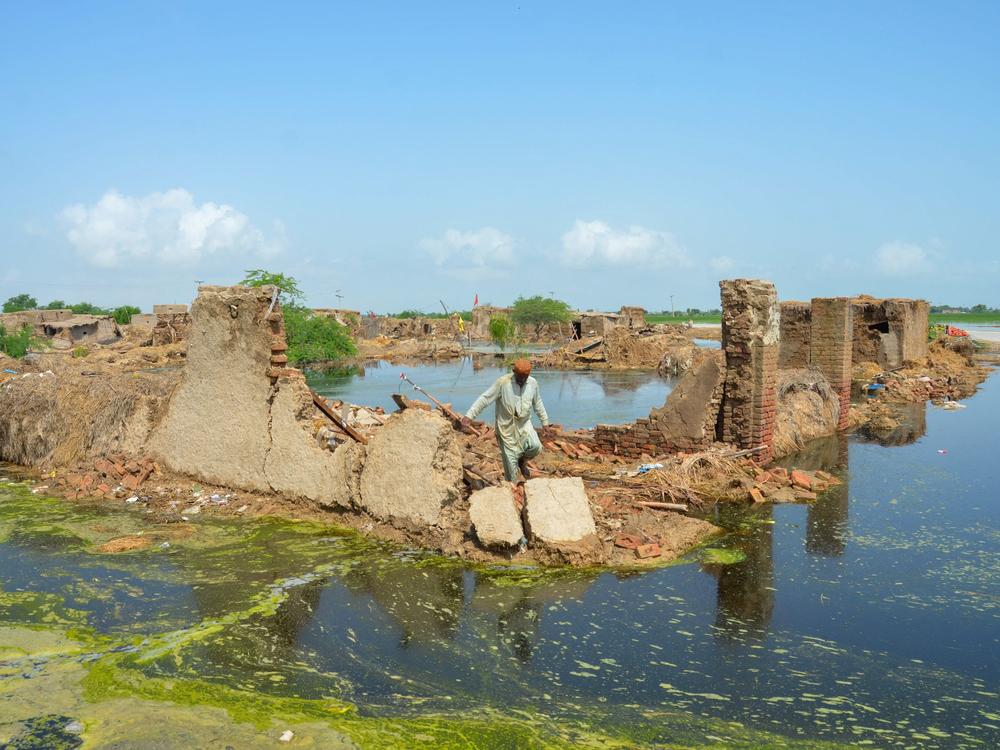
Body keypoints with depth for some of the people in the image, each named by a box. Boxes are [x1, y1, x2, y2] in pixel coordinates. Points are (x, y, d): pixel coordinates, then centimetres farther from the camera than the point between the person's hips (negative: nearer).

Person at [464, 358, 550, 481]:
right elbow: (485, 399, -16)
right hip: (506, 426, -3)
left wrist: (545, 421, 17)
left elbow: (537, 403, 12)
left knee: (536, 446, -18)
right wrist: (470, 415, -22)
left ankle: (522, 460, 14)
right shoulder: (502, 382, -17)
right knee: (510, 459, -1)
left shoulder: (533, 383, -3)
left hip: (524, 423, 3)